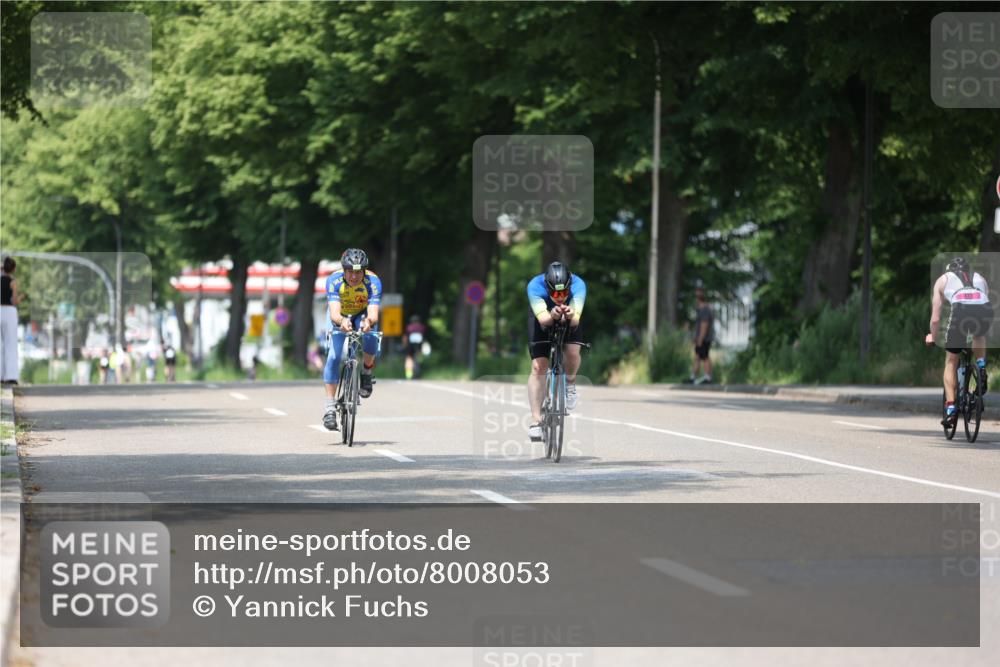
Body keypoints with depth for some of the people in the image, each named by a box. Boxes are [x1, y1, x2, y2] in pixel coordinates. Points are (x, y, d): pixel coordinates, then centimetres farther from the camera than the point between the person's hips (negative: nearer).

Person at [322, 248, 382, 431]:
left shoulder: (373, 282, -31)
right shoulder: (334, 280, -31)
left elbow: (373, 314, -41)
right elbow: (334, 313, -41)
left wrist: (368, 322, -65)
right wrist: (342, 321, -64)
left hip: (363, 315, 0)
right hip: (341, 318, 0)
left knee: (370, 339, -34)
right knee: (333, 357, -20)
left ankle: (367, 373, -4)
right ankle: (330, 407, -16)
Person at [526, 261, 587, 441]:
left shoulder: (578, 286, -35)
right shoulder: (535, 286, -36)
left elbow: (576, 319, -45)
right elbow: (543, 319, -46)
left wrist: (570, 316, -68)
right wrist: (552, 316, -68)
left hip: (570, 321, 0)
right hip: (544, 322, 0)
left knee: (572, 353, -27)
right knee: (538, 367, -14)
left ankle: (570, 384, 6)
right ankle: (536, 420, -9)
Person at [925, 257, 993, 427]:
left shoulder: (943, 279, 30)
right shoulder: (979, 278, 37)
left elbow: (935, 319, 29)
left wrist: (931, 337, 47)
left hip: (961, 311, -2)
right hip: (986, 310, 2)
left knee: (951, 362, 15)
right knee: (979, 335, 39)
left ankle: (950, 409, 4)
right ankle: (981, 368, 15)